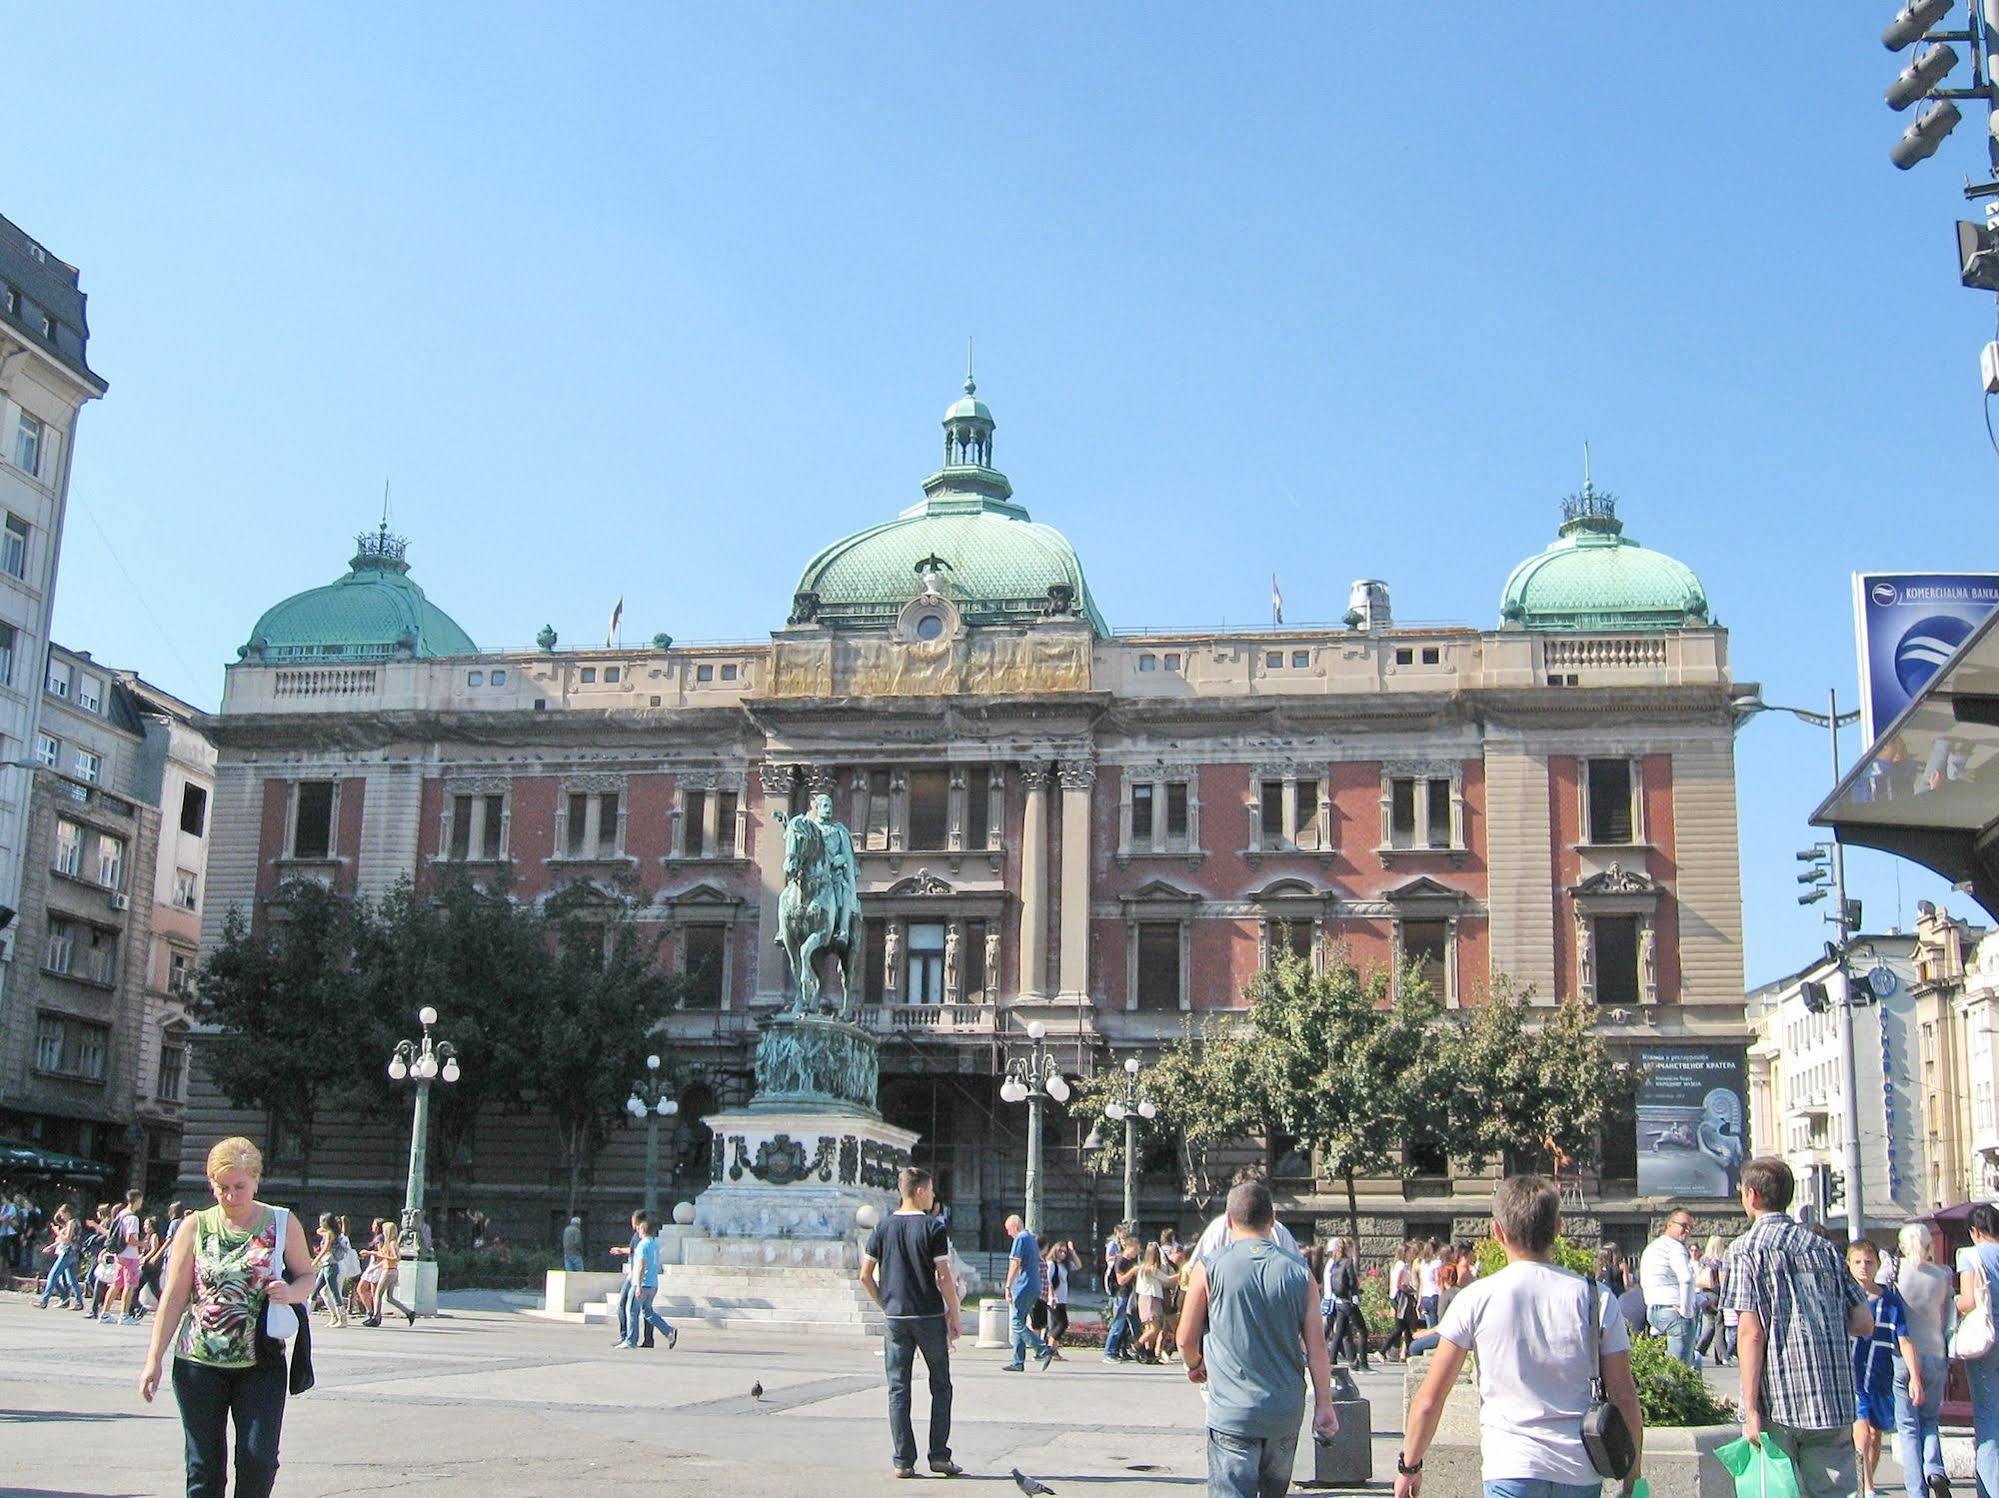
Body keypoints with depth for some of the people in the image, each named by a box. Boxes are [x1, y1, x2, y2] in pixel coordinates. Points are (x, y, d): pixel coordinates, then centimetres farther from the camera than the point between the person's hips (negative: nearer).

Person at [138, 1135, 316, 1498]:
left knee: (259, 1457, -9)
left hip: (262, 1363, -1)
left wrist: (292, 1293, -14)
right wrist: (154, 1359, -1)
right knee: (204, 1464, 4)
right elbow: (173, 1296, 4)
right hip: (199, 1363, 1)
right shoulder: (195, 1228, 4)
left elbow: (306, 1276, 10)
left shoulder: (283, 1224, 3)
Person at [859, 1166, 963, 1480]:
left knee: (898, 1389, 6)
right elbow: (944, 1279, -11)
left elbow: (865, 1275, 4)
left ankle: (902, 1461, 4)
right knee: (940, 1386, 10)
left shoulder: (883, 1227, 3)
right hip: (930, 1317, -3)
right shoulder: (933, 1228, -9)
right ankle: (939, 1456, 8)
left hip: (894, 1317, 3)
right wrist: (954, 1316, -2)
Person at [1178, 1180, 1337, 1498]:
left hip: (1232, 1414, -3)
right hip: (1287, 1412, 3)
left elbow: (1186, 1339, 1)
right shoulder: (1299, 1272, -1)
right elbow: (1317, 1347, -1)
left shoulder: (1210, 1269, -6)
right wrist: (1323, 1405, 7)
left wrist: (1195, 1365, 22)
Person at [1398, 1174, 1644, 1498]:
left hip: (1512, 1470, -3)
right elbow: (1624, 1399, 1)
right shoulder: (1598, 1298, 1)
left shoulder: (1475, 1299, -3)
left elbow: (1429, 1400, -2)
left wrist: (1409, 1466, 10)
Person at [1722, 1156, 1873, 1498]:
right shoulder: (1824, 1248, 12)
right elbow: (1864, 1324, 10)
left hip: (1776, 1405, -4)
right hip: (1834, 1403, 4)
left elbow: (1751, 1332, -11)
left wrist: (1751, 1410, -11)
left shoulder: (1746, 1250, -3)